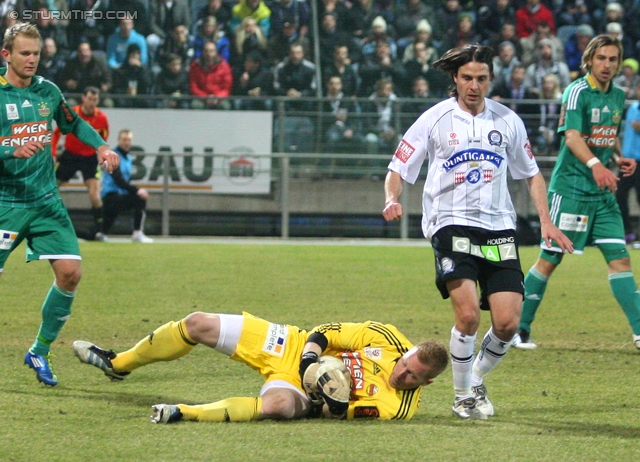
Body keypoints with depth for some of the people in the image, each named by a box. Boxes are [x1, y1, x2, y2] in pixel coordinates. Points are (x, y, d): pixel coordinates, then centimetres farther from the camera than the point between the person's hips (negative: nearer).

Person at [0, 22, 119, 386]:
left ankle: (40, 352, 8)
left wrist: (101, 146, 10)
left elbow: (74, 124, 25)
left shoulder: (48, 91, 7)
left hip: (46, 200, 4)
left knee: (70, 272, -8)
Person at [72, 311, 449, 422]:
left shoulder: (399, 406, -15)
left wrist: (337, 401, -34)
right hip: (290, 348, 4)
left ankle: (185, 414, -38)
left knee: (279, 405, -44)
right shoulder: (388, 338, -9)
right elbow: (326, 332, -2)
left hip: (301, 390, -4)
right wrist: (310, 354, -20)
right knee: (199, 324, -3)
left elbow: (336, 415, -14)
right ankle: (118, 364, 20)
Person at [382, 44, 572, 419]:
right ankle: (464, 396, 1)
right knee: (468, 314, -20)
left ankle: (477, 380, 22)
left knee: (507, 322, -7)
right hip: (452, 224, -3)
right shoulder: (435, 120, 0)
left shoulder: (507, 120, 8)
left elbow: (531, 173, 20)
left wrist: (546, 221, 10)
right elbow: (398, 169, 3)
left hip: (499, 227, 3)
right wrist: (392, 199, -18)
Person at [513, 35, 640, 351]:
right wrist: (594, 164, -42)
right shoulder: (578, 92, -12)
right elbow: (572, 136, -25)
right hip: (571, 187, -6)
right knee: (550, 259, -1)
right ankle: (518, 328, 9)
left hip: (603, 192, 6)